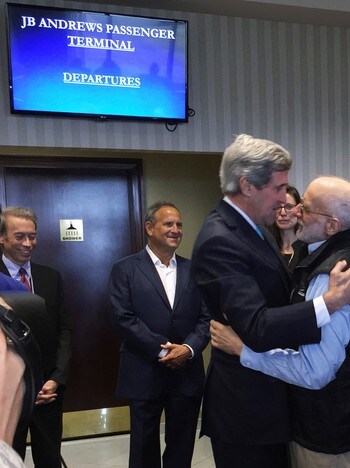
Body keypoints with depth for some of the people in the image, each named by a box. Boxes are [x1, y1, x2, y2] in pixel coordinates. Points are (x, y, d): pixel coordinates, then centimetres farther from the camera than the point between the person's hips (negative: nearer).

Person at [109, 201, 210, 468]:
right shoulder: (125, 269, -2)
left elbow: (206, 317, 3)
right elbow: (122, 317, -11)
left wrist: (189, 348, -13)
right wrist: (163, 349, -14)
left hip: (188, 373, 3)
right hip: (144, 373, -3)